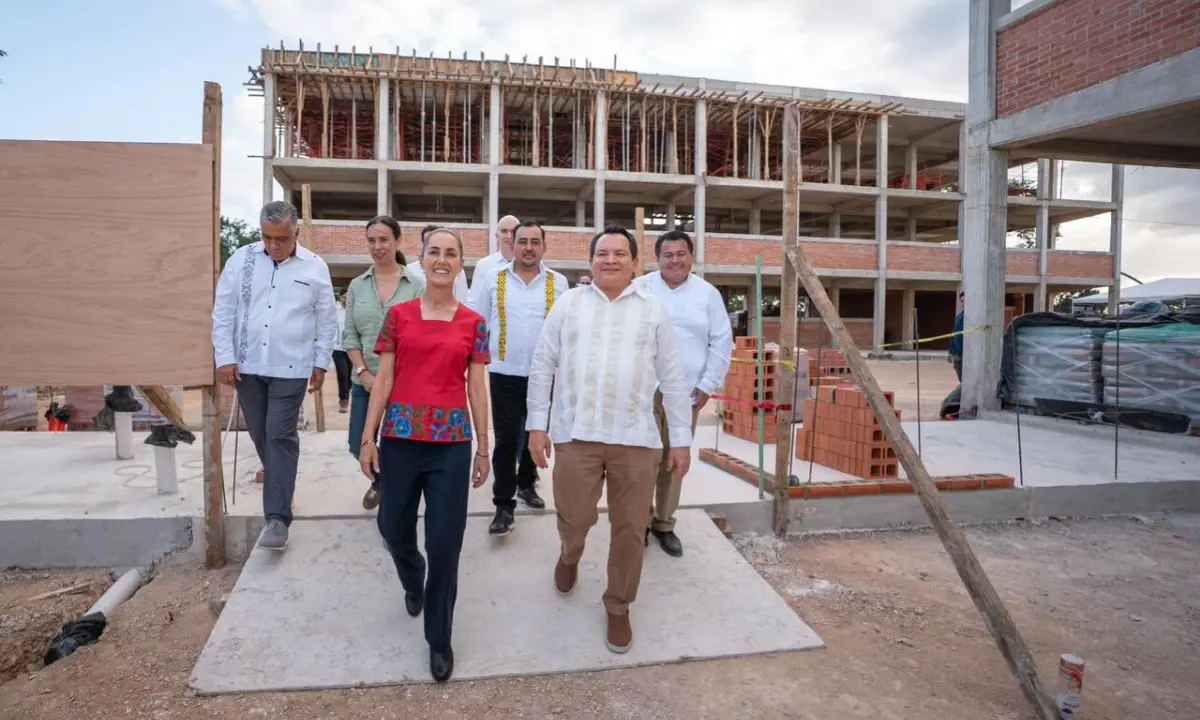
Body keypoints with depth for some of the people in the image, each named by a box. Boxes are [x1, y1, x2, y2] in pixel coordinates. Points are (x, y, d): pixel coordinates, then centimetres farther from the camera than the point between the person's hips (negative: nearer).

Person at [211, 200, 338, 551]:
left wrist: (321, 363, 3)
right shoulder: (241, 259, 1)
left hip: (290, 368, -3)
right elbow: (223, 312, 4)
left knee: (280, 437, -5)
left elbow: (327, 320, 3)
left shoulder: (315, 266, -2)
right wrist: (225, 358, -2)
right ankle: (280, 487, 36)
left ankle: (277, 517, -3)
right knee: (260, 435, 13)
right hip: (247, 365, 3)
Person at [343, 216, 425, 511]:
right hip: (365, 381, 4)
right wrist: (364, 372, -6)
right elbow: (349, 335, 6)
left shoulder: (416, 285, -4)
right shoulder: (357, 286, 6)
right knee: (358, 445, 9)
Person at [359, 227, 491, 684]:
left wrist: (483, 448, 4)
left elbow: (477, 388, 5)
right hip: (400, 436, 1)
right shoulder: (399, 315, 5)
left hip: (451, 441, -1)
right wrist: (368, 438, 0)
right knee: (394, 529, 13)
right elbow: (383, 379, 4)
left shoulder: (473, 323, 4)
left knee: (445, 542, 1)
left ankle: (439, 638, 21)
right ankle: (413, 583, 49)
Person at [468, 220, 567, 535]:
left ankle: (526, 484, 38)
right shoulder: (493, 280, 0)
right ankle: (504, 505, 8)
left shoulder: (558, 282, 1)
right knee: (506, 440, 0)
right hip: (505, 373, -1)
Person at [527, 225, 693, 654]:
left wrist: (681, 438, 4)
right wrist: (537, 424, 0)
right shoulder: (568, 303, 6)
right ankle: (570, 555, 45)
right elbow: (542, 366, 5)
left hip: (636, 438, 1)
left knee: (630, 529, 8)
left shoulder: (653, 310, 7)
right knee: (574, 519, 8)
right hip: (575, 433, 0)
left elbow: (673, 379, 7)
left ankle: (618, 607, 31)